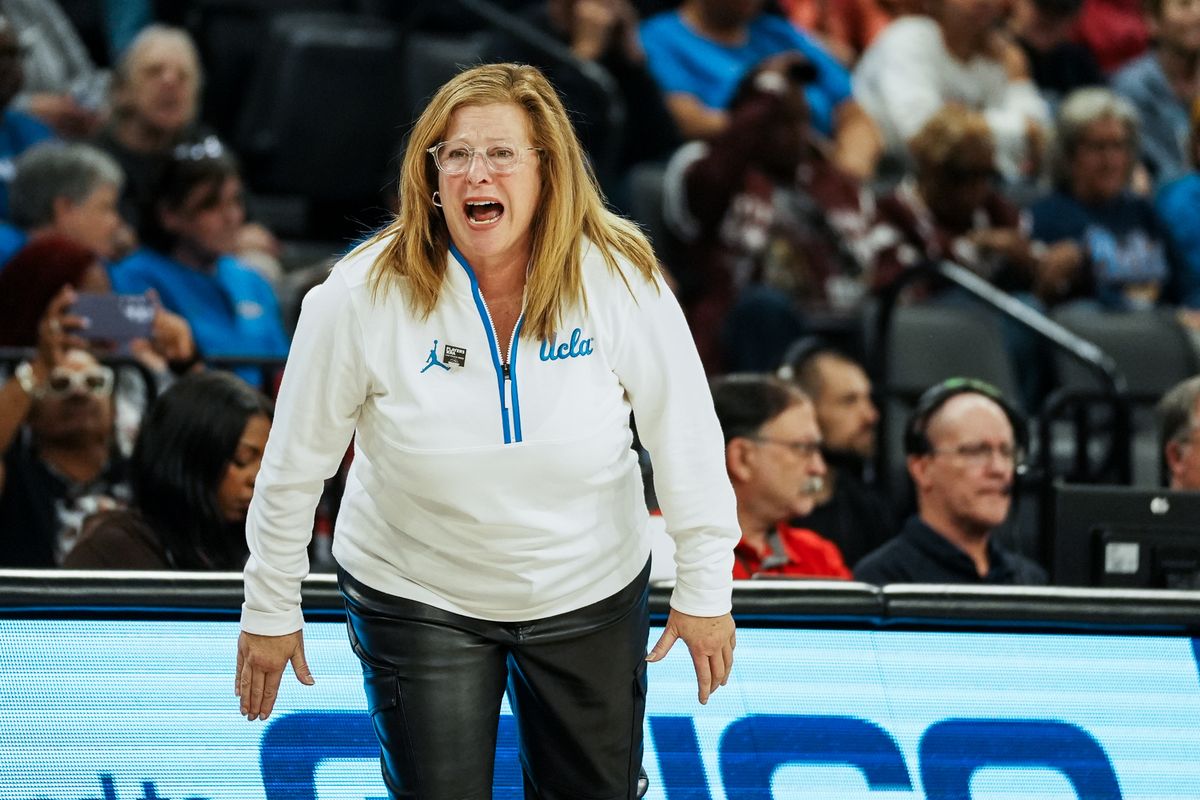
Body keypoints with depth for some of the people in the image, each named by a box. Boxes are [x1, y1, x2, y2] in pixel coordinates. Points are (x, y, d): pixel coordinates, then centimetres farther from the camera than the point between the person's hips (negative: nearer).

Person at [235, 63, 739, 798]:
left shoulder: (621, 277, -17)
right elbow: (297, 463, -9)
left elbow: (686, 438, -8)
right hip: (418, 600, -2)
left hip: (593, 597, 2)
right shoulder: (365, 296, -19)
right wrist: (270, 613, -3)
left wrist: (705, 589, -4)